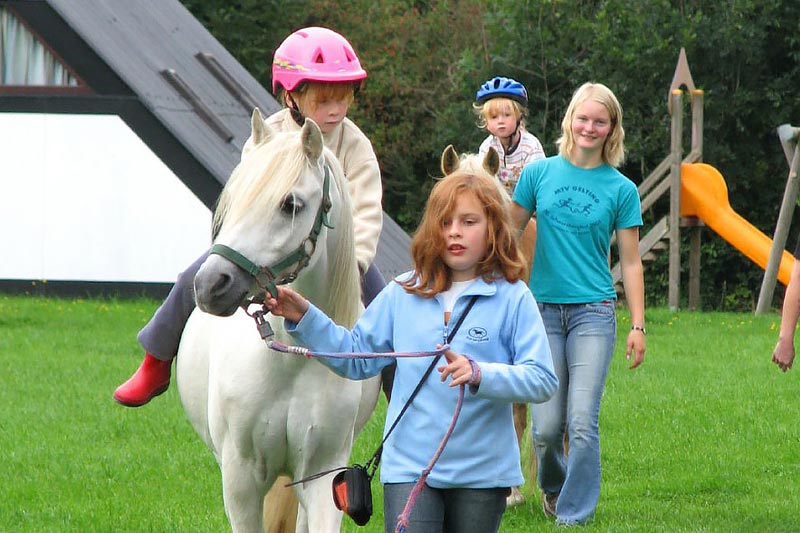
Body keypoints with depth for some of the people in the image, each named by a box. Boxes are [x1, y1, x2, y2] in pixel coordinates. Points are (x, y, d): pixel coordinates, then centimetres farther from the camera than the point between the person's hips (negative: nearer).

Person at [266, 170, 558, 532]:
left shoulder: (513, 298, -5)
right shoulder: (402, 294, 6)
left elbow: (543, 380, -13)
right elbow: (357, 358, 13)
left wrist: (479, 375, -28)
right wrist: (303, 318, 3)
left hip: (482, 472, -1)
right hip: (409, 468, 1)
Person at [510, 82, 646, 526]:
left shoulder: (621, 189, 3)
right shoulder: (540, 173, 5)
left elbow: (631, 261, 6)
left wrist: (638, 325, 1)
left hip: (594, 311, -1)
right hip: (543, 308, 1)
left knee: (583, 423, -10)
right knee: (546, 426, -2)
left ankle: (575, 514, 2)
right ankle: (553, 487, 28)